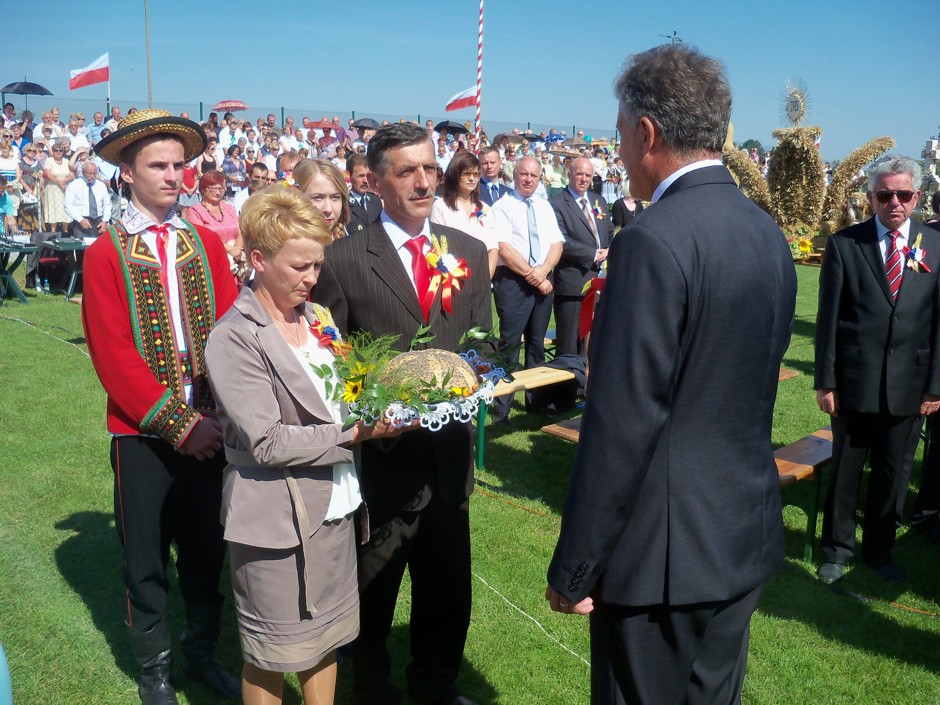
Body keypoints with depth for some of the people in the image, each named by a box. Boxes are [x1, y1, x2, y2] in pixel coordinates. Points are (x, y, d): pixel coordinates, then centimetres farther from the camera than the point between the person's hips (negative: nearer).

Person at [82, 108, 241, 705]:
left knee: (207, 550, 16)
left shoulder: (207, 244, 4)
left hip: (209, 427, 3)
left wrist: (221, 414, -13)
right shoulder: (106, 254, -6)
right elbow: (113, 356, -12)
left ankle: (202, 652, 37)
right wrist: (178, 423, -17)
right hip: (143, 432, -3)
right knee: (147, 560, 11)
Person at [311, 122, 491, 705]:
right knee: (373, 593, 16)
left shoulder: (471, 251, 4)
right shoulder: (344, 261, -9)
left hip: (449, 454, 4)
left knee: (448, 589, 21)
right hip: (380, 456, -4)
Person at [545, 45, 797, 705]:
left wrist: (572, 570, -14)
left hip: (665, 551, -8)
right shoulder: (769, 233, 5)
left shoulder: (655, 242, -20)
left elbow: (620, 424, -22)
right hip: (748, 538, 8)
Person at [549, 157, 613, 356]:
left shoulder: (599, 201, 16)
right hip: (572, 284, -7)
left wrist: (608, 252, 1)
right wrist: (593, 254, -14)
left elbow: (609, 234, 22)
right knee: (568, 346, 0)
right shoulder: (557, 204, -7)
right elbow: (561, 242, -16)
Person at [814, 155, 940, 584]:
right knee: (845, 470, 10)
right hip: (854, 382, -2)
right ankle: (837, 551, 28)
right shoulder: (844, 244, -5)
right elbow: (828, 318, -4)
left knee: (891, 472, 14)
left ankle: (878, 550, 33)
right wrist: (825, 380, -6)